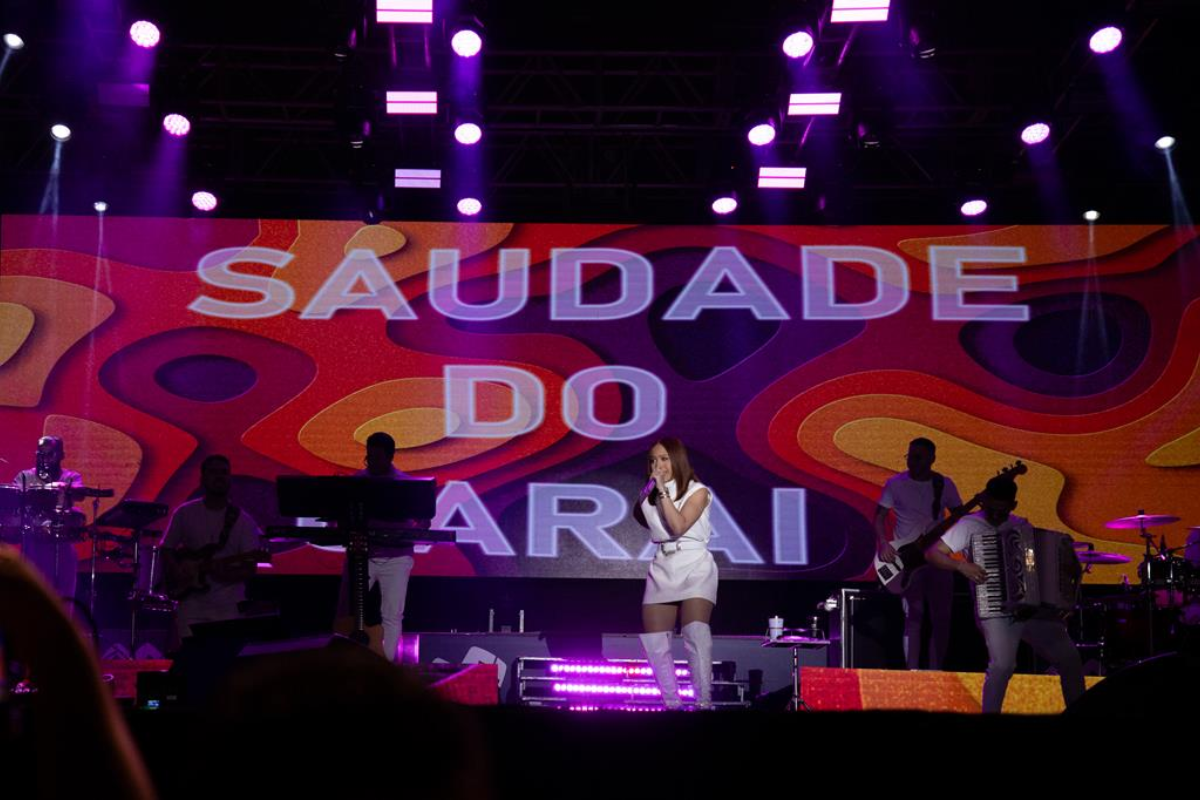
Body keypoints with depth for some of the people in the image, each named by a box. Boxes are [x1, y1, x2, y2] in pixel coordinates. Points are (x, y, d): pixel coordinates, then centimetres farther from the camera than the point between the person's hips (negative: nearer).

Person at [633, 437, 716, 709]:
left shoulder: (697, 491, -3)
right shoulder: (650, 493, 14)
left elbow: (679, 526, -15)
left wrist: (663, 490, -13)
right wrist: (649, 493, 7)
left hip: (694, 567, -5)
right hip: (661, 569, 6)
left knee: (696, 633, -22)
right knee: (654, 642, -1)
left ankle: (704, 701, -18)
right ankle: (671, 703, 8)